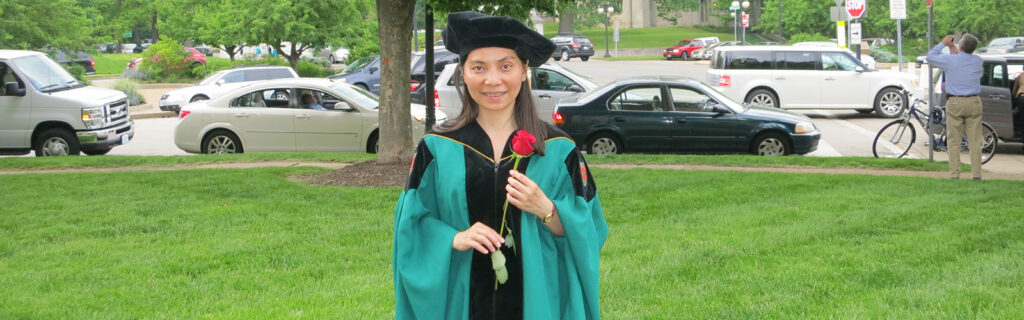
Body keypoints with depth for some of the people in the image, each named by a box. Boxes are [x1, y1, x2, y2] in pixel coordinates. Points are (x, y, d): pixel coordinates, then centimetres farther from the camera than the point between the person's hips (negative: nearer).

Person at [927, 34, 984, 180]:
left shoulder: (950, 60, -8)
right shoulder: (978, 61, 2)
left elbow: (930, 57, 9)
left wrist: (943, 43, 18)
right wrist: (954, 52, 29)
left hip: (955, 103, -2)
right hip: (974, 102, 3)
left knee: (953, 141, 2)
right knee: (975, 141, 4)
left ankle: (954, 174, -1)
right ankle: (976, 174, 2)